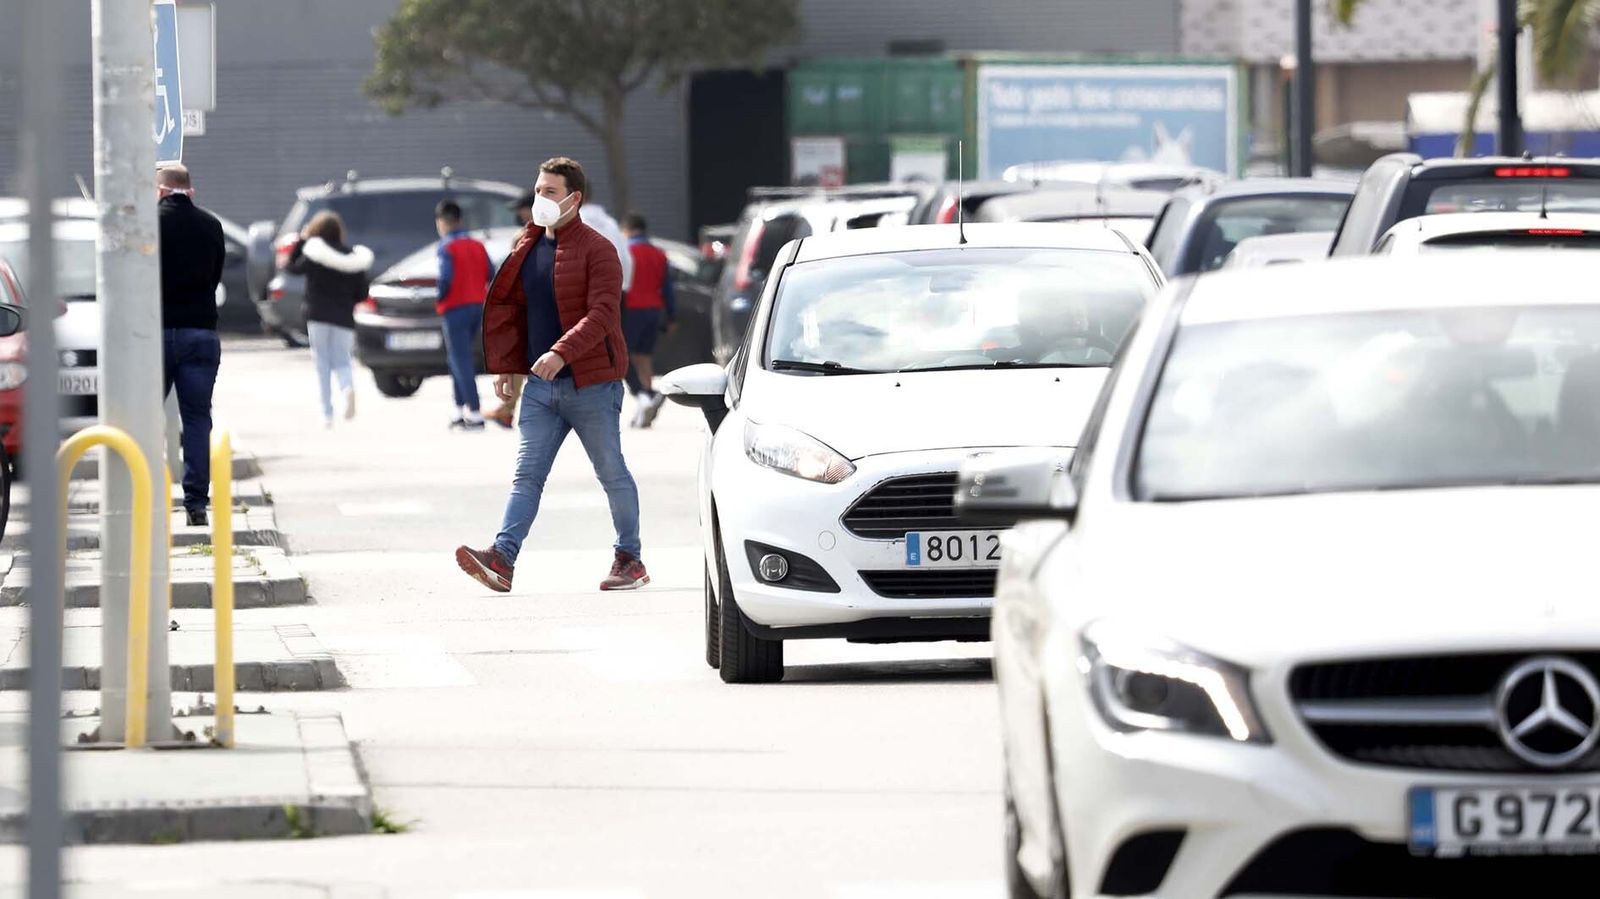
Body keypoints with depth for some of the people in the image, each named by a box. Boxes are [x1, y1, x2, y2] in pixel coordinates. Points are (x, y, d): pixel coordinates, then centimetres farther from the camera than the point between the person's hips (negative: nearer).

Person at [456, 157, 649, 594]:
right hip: (541, 384, 6)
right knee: (527, 474, -4)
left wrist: (562, 353, -31)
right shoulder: (527, 248, 11)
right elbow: (510, 308, 18)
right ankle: (502, 559, -14)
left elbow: (602, 314, -20)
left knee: (611, 473, 5)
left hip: (591, 384, -6)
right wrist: (506, 366, 10)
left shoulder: (596, 250, -10)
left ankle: (629, 560, 16)